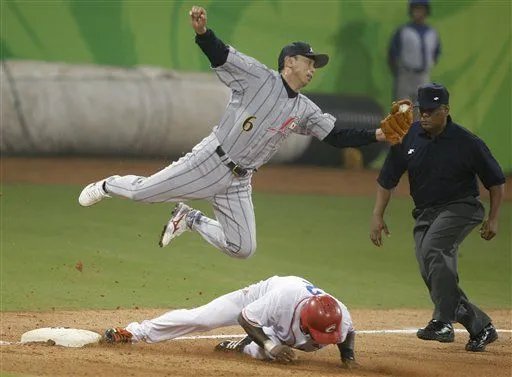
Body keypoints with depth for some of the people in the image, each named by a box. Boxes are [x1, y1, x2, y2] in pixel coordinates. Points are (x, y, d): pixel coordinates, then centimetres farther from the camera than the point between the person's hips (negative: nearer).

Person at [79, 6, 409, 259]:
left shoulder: (305, 110, 9)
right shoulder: (258, 77, -8)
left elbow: (337, 136, 7)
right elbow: (220, 53, -17)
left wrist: (377, 135, -7)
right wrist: (202, 31, -38)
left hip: (239, 181, 6)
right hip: (209, 161, -6)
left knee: (242, 248, 0)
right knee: (143, 191, -4)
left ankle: (191, 220, 23)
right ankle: (107, 186, 32)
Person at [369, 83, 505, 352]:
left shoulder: (467, 143, -11)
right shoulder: (407, 138, -1)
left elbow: (496, 180, 0)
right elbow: (387, 179, 6)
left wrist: (493, 219, -3)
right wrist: (377, 216, 0)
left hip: (461, 208, -6)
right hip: (424, 213, 6)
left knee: (432, 250, -31)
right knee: (433, 276, -1)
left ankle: (443, 322, -34)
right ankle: (481, 327, 13)